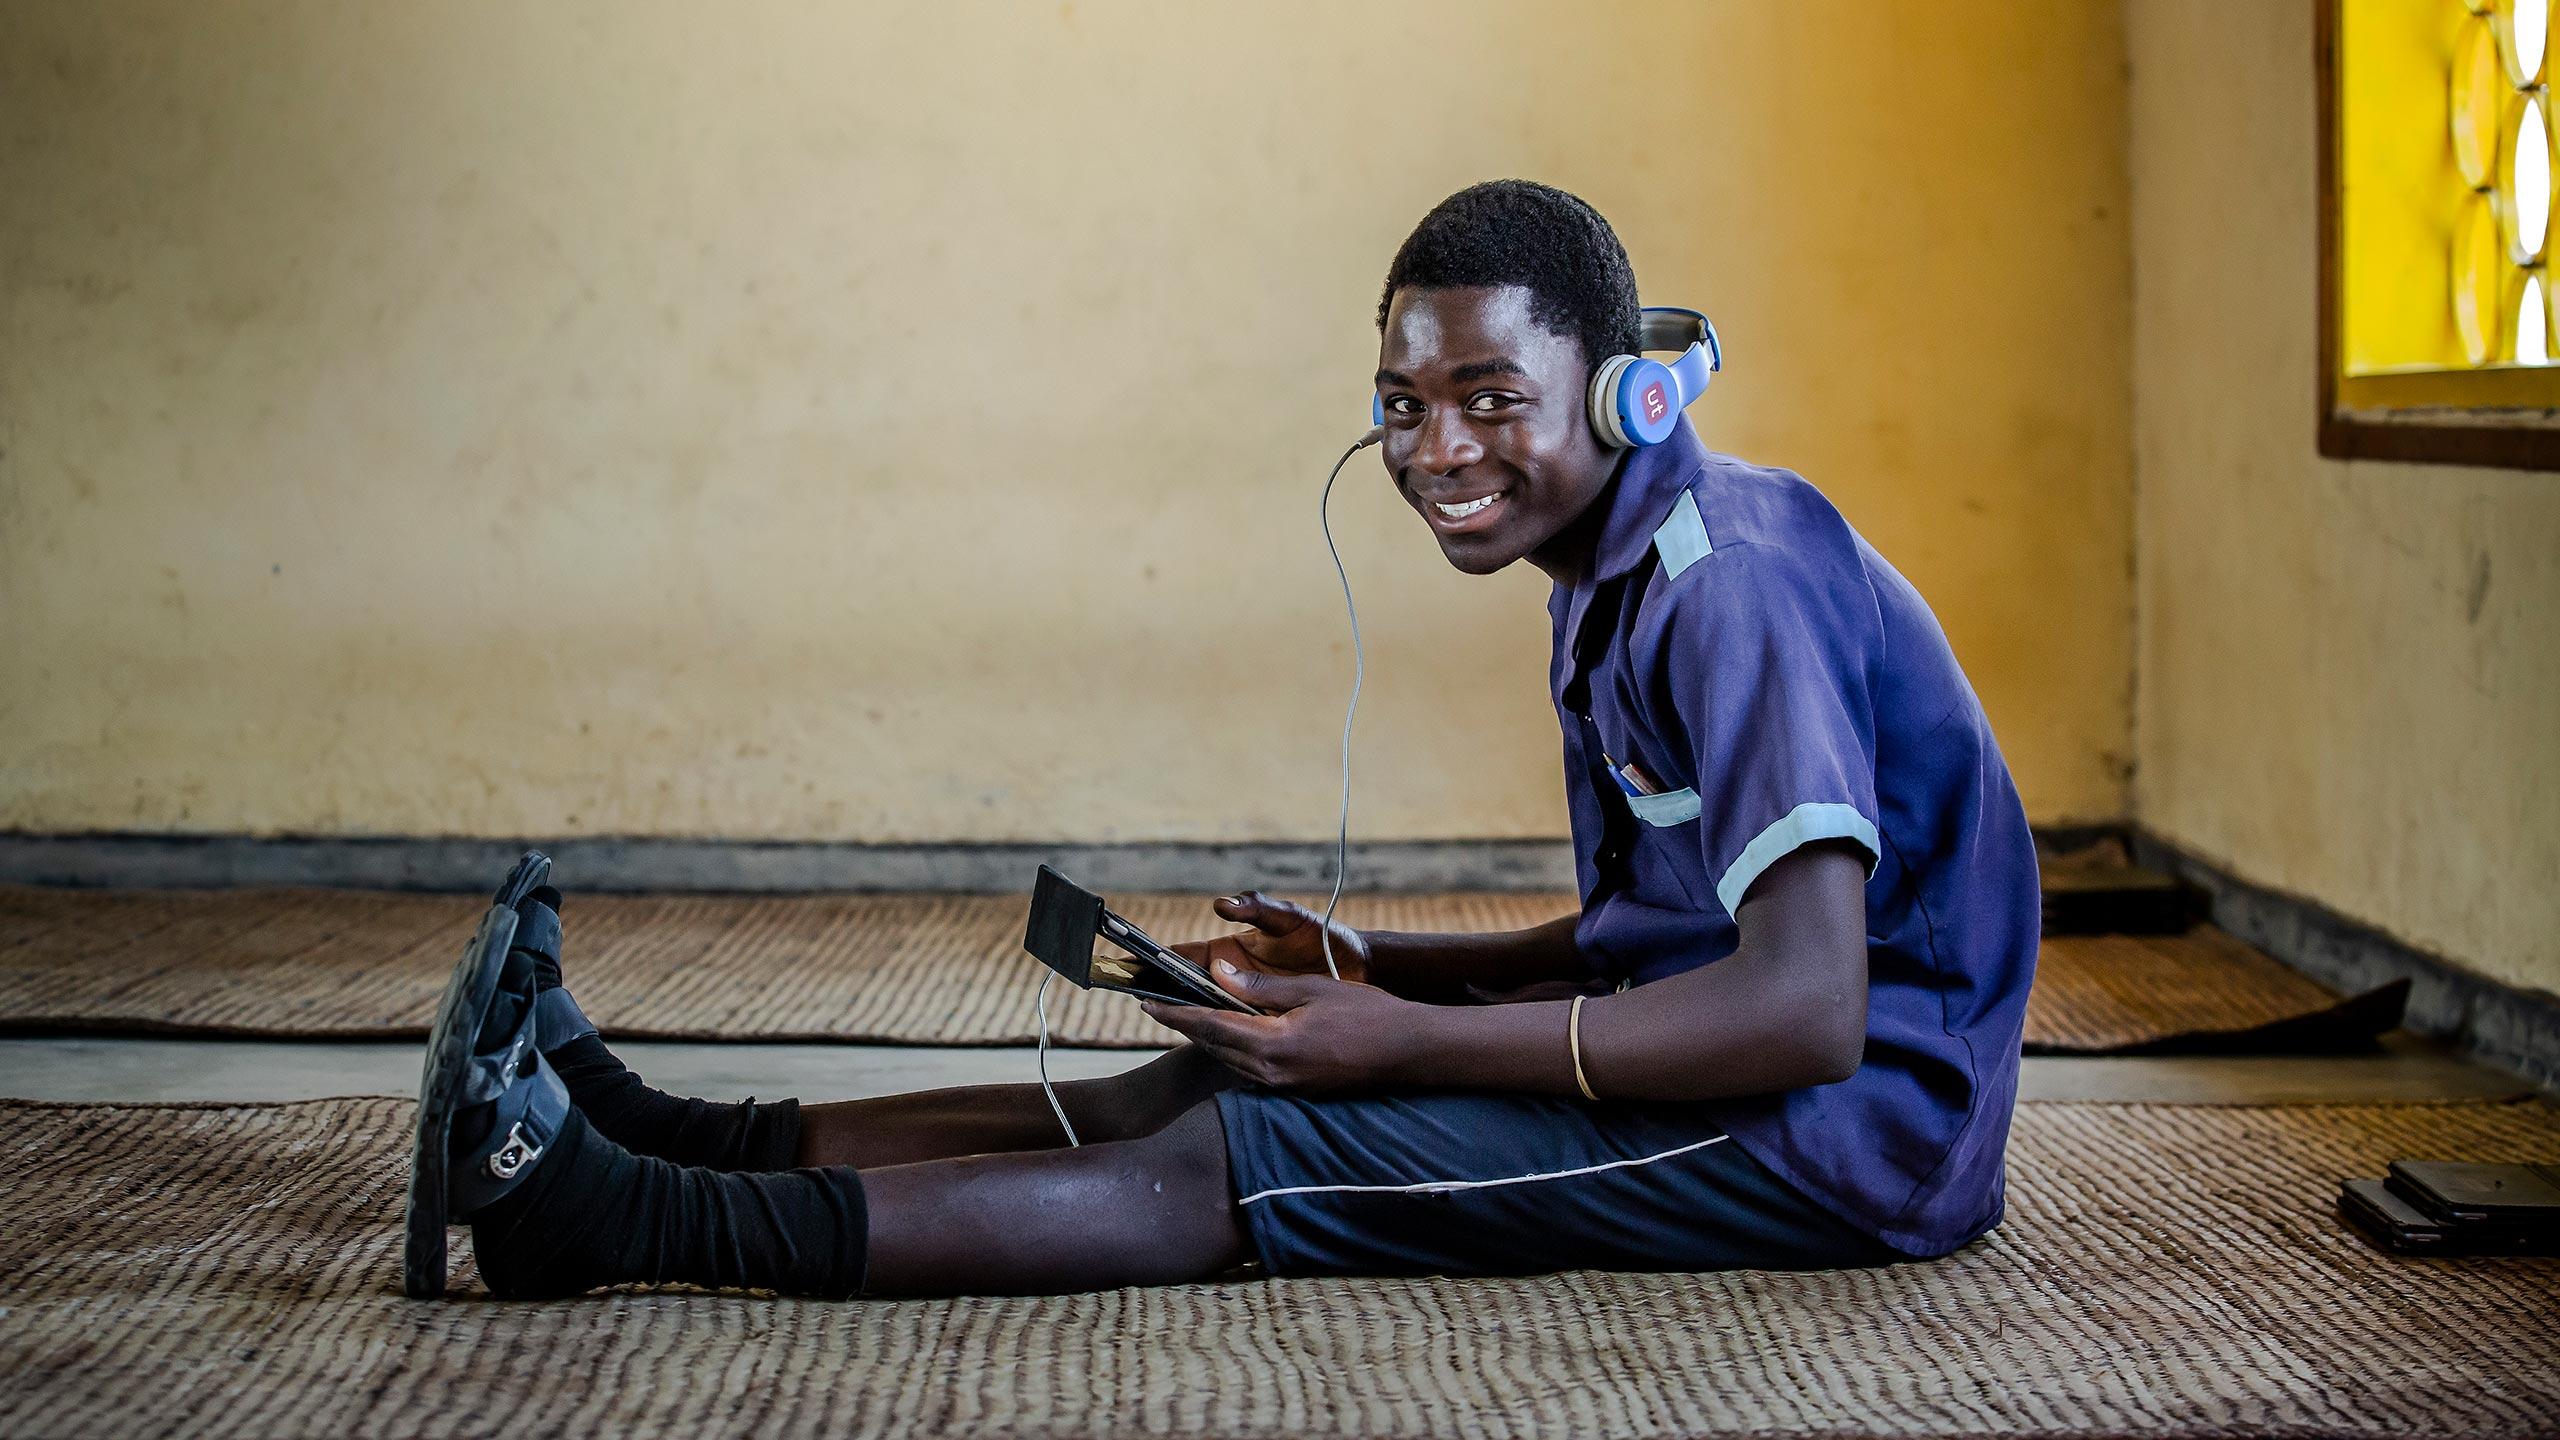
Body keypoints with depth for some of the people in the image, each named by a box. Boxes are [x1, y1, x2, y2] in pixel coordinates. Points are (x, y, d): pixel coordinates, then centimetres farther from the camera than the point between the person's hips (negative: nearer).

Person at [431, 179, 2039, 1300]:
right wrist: (1370, 971, 3)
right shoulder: (1624, 581, 14)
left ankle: (645, 1224, -22)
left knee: (1223, 1161, -18)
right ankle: (692, 1140, 0)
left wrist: (1407, 1044, -24)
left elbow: (1807, 1009, -28)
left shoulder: (1736, 581, -19)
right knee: (1185, 1091, 0)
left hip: (1847, 1117, -9)